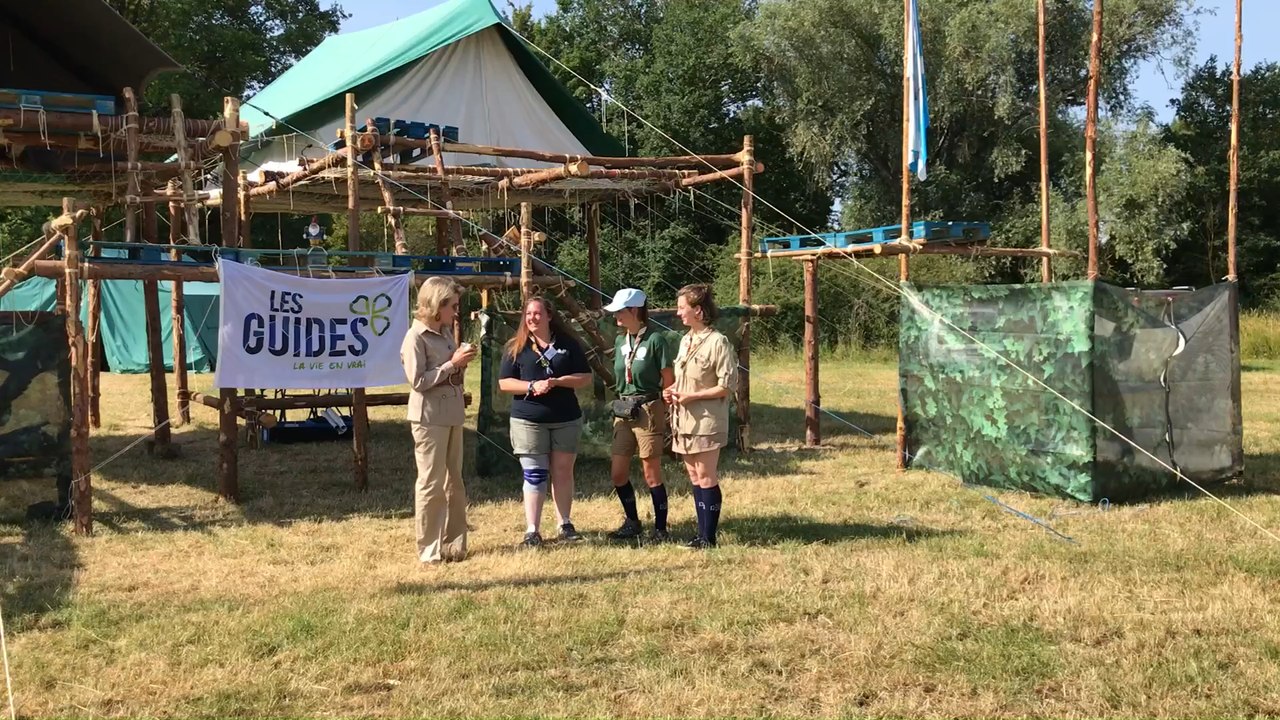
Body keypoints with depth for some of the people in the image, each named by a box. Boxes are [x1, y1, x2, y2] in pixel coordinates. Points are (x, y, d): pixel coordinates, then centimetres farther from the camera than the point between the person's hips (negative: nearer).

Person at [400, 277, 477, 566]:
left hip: (452, 415, 8)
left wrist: (462, 362, 5)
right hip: (429, 417, -8)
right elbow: (418, 381, -17)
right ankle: (430, 552, 7)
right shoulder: (416, 336, -12)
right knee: (431, 484, -2)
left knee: (453, 483, 13)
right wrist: (453, 363, -17)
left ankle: (454, 544, 23)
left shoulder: (445, 332, 10)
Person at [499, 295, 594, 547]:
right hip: (528, 420, -1)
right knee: (533, 474, -2)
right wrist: (532, 386, -17)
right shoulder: (516, 347, 3)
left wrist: (557, 382, -14)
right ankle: (532, 530, 2)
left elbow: (586, 377, 2)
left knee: (563, 472, 8)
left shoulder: (568, 344, 5)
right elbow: (504, 383, 0)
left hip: (566, 419, 1)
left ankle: (565, 524, 19)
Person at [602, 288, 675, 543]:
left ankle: (661, 529, 12)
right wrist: (621, 404, 9)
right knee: (618, 473, 8)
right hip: (623, 412, 7)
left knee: (651, 474, 0)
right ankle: (632, 522, 27)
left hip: (648, 411, -7)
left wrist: (664, 414, -8)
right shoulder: (620, 341, 9)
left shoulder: (655, 340, -11)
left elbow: (668, 381, -8)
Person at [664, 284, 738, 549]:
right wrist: (672, 391, 5)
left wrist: (691, 396, -17)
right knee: (695, 478, 11)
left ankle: (708, 538, 5)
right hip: (684, 420, 8)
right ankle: (702, 534, 18)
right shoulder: (686, 341, 13)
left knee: (706, 478, -2)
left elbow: (728, 385, -15)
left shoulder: (718, 342, -13)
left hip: (706, 422, -8)